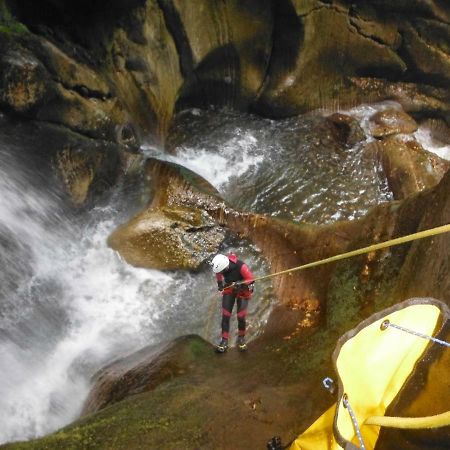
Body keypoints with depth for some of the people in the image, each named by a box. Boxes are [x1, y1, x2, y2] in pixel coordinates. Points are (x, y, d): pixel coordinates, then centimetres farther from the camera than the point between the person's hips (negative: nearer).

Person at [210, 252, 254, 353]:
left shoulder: (240, 266, -37)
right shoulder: (221, 264, -25)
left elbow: (250, 279, -21)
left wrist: (239, 284, -32)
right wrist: (220, 282, 0)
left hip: (242, 291, -3)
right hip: (229, 289, 3)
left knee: (241, 316, -5)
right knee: (225, 315, -5)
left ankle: (241, 338, 20)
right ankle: (224, 340, 3)